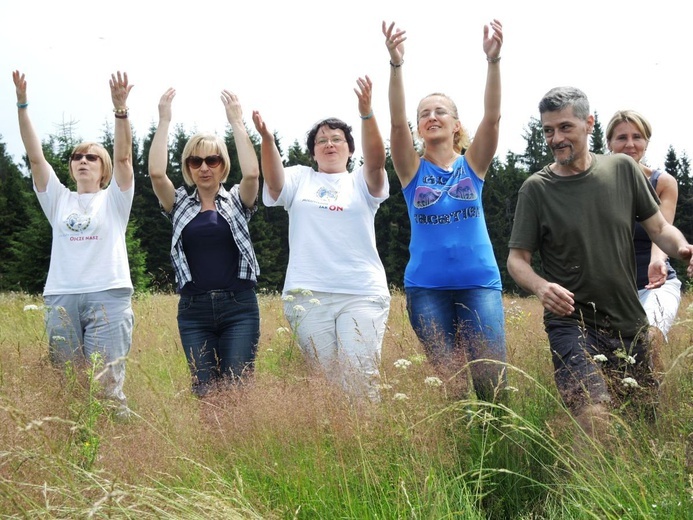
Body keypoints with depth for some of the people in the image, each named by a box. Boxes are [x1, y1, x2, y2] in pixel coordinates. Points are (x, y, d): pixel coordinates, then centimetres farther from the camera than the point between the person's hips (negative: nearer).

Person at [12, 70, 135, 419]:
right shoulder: (59, 200, 17)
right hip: (60, 298, 3)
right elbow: (35, 156, 8)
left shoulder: (114, 200, 10)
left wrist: (120, 108, -18)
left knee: (107, 383, -8)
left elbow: (123, 156, -4)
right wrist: (22, 104, -2)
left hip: (109, 297, -3)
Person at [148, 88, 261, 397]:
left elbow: (252, 173, -14)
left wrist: (236, 122, -9)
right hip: (193, 310, 2)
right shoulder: (180, 205, 10)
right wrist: (164, 121, -5)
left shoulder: (237, 201, 7)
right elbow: (156, 172, -8)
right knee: (204, 390, 0)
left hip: (239, 306, -1)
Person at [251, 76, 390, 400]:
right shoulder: (300, 179, 14)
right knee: (323, 374, 1)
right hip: (307, 294, 1)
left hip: (362, 293, -1)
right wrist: (267, 138, -27)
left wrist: (367, 114, -27)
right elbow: (274, 181, -7)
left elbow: (376, 160, -10)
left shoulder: (361, 182, 11)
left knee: (360, 373, -11)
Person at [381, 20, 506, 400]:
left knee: (490, 378, -8)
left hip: (479, 281, 0)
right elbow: (397, 122, -8)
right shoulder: (413, 170, 7)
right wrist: (396, 64, -22)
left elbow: (492, 116, -6)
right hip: (426, 286, 0)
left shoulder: (473, 165, 8)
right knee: (447, 381, 0)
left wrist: (493, 60, -19)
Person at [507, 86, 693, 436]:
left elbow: (659, 227, 8)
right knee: (594, 418, -25)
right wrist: (541, 287, -25)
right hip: (572, 323, -4)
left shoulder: (622, 169, 3)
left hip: (629, 323, 4)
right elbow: (517, 259, -3)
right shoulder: (536, 189, -4)